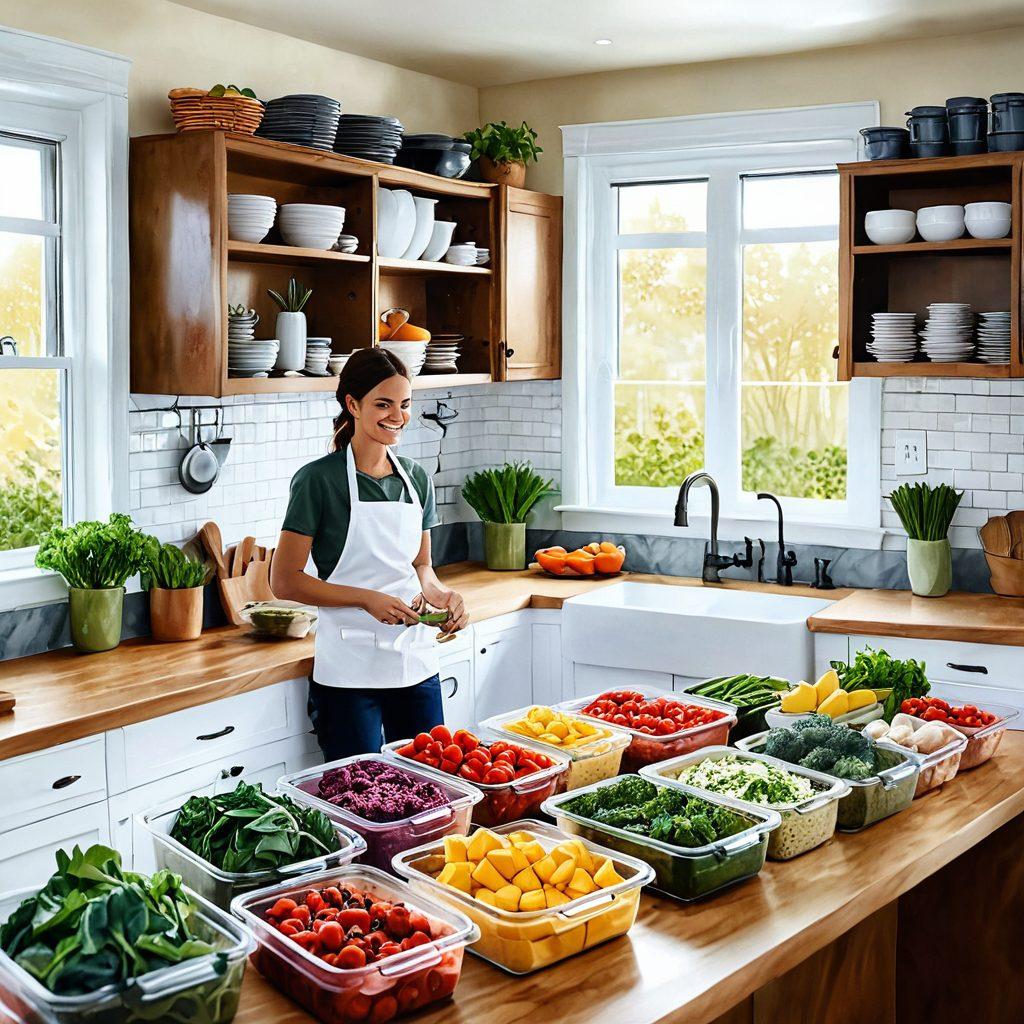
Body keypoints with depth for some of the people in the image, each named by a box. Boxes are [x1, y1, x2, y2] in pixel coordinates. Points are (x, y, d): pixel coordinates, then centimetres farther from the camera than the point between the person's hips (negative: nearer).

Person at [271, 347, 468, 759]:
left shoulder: (416, 478, 8)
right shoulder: (319, 480, -9)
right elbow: (284, 581, -10)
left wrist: (439, 594, -4)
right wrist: (368, 599, -19)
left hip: (417, 662, 5)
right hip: (350, 670, -5)